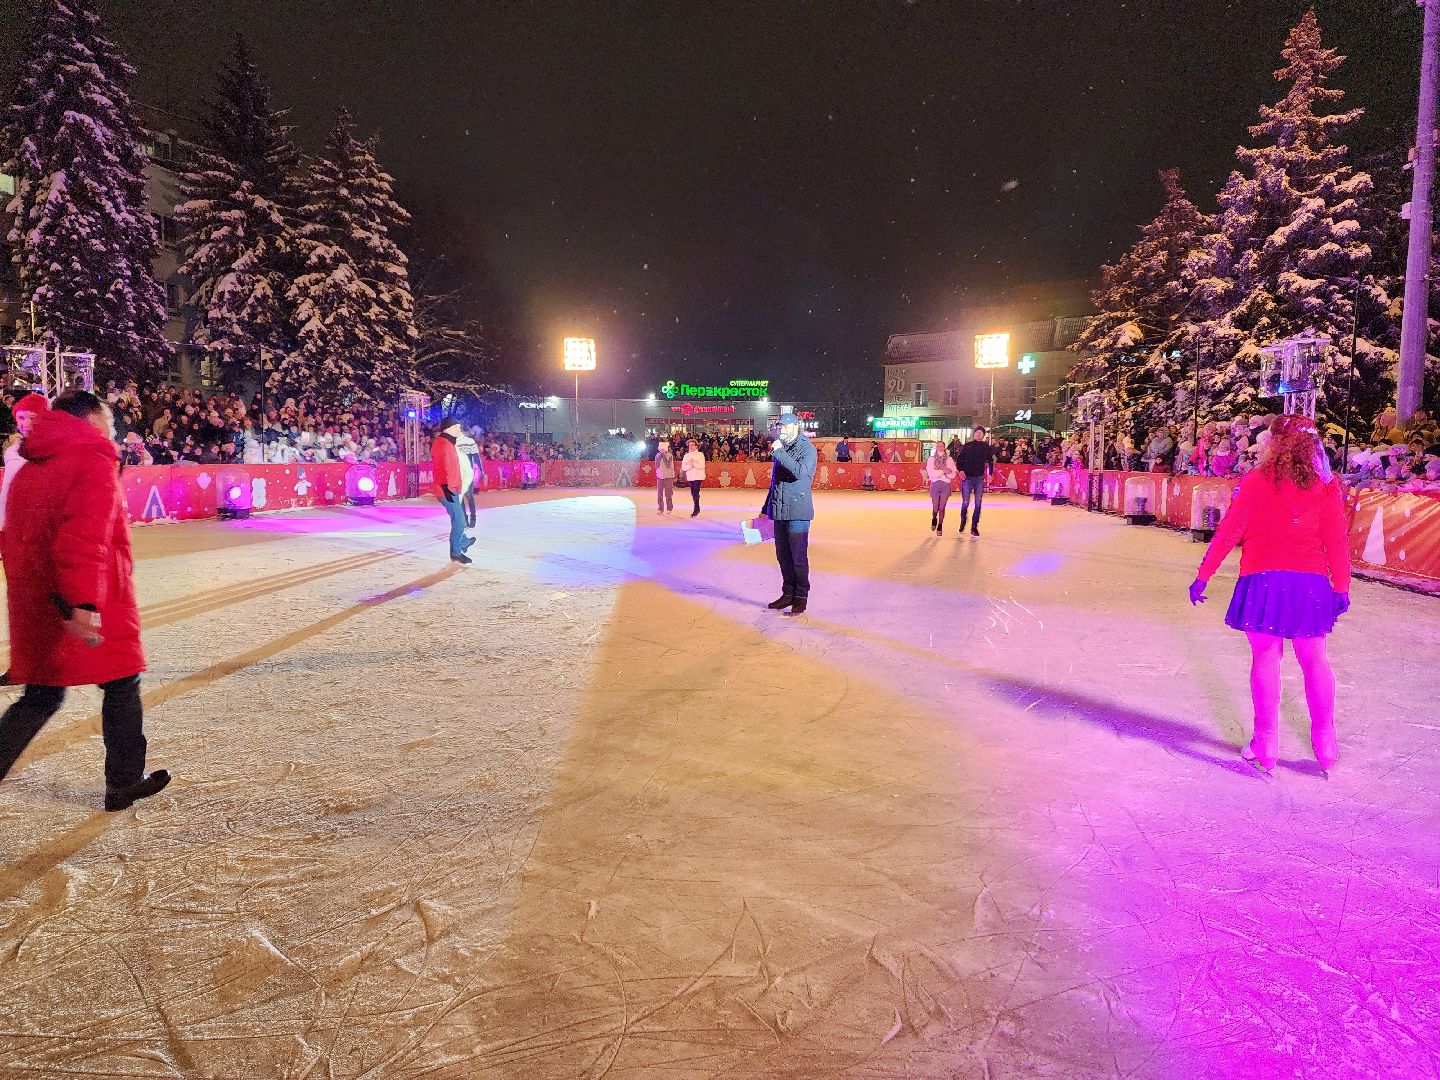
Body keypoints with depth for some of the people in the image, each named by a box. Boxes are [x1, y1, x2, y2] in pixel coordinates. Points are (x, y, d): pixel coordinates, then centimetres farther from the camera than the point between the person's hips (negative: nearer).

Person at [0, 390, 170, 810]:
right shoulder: (93, 462, -12)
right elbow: (85, 540, -25)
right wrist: (85, 602, -31)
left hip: (34, 609, 8)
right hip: (95, 613, -8)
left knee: (41, 697, 17)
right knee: (122, 687, 8)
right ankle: (124, 784, 17)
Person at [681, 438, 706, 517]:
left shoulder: (700, 455, -2)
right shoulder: (686, 456, 9)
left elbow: (702, 466, -11)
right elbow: (683, 468, 1)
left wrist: (694, 463, -21)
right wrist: (690, 465, -16)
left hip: (698, 477, -5)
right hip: (690, 477, 5)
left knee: (696, 493, -12)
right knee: (693, 493, 7)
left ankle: (696, 510, -10)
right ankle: (697, 508, 20)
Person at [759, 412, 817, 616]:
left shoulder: (807, 448, -7)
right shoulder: (780, 448, 16)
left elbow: (800, 472, -27)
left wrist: (779, 452, -21)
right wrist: (766, 507, 25)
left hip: (797, 512, -7)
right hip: (779, 511, 8)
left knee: (798, 557, -2)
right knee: (783, 556, 12)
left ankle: (801, 597, 7)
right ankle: (788, 594, 22)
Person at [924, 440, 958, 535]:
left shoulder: (949, 459, 4)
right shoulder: (931, 459, 3)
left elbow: (953, 474, -2)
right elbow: (931, 473, -8)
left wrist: (938, 473, -13)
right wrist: (943, 471, -16)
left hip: (946, 485, 0)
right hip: (935, 484, 0)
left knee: (942, 507, 0)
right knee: (935, 508, 1)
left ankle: (940, 526, 15)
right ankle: (934, 519, 34)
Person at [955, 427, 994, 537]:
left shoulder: (986, 447, 8)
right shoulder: (967, 446, 5)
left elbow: (990, 461, 14)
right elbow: (959, 460, 4)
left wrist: (990, 474, 3)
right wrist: (961, 470, -12)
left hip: (979, 478, 1)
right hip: (967, 478, -1)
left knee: (978, 503, -2)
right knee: (965, 502, 0)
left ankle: (974, 527, 3)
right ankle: (963, 521, 26)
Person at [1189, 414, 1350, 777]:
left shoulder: (1255, 482, -3)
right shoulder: (1326, 487, 2)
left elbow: (1227, 533, -3)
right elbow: (1336, 542, 1)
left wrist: (1203, 576, 3)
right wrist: (1341, 587, 10)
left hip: (1263, 580, -2)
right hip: (1310, 583, 2)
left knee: (1266, 657, 6)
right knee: (1314, 660, 14)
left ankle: (1266, 746, 11)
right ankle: (1325, 746, 22)